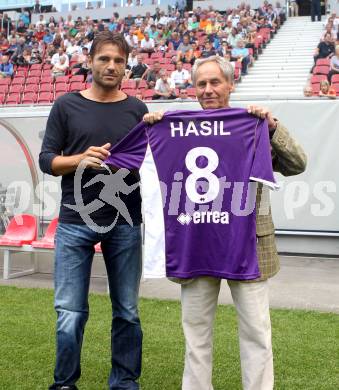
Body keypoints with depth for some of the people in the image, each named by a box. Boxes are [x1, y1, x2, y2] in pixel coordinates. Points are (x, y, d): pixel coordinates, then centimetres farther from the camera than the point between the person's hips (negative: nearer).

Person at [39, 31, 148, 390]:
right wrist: (80, 159, -15)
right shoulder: (66, 106, 4)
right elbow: (46, 160, 2)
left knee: (127, 311, 9)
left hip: (125, 224, 1)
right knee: (69, 313, 1)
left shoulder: (138, 110, 7)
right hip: (74, 223, -1)